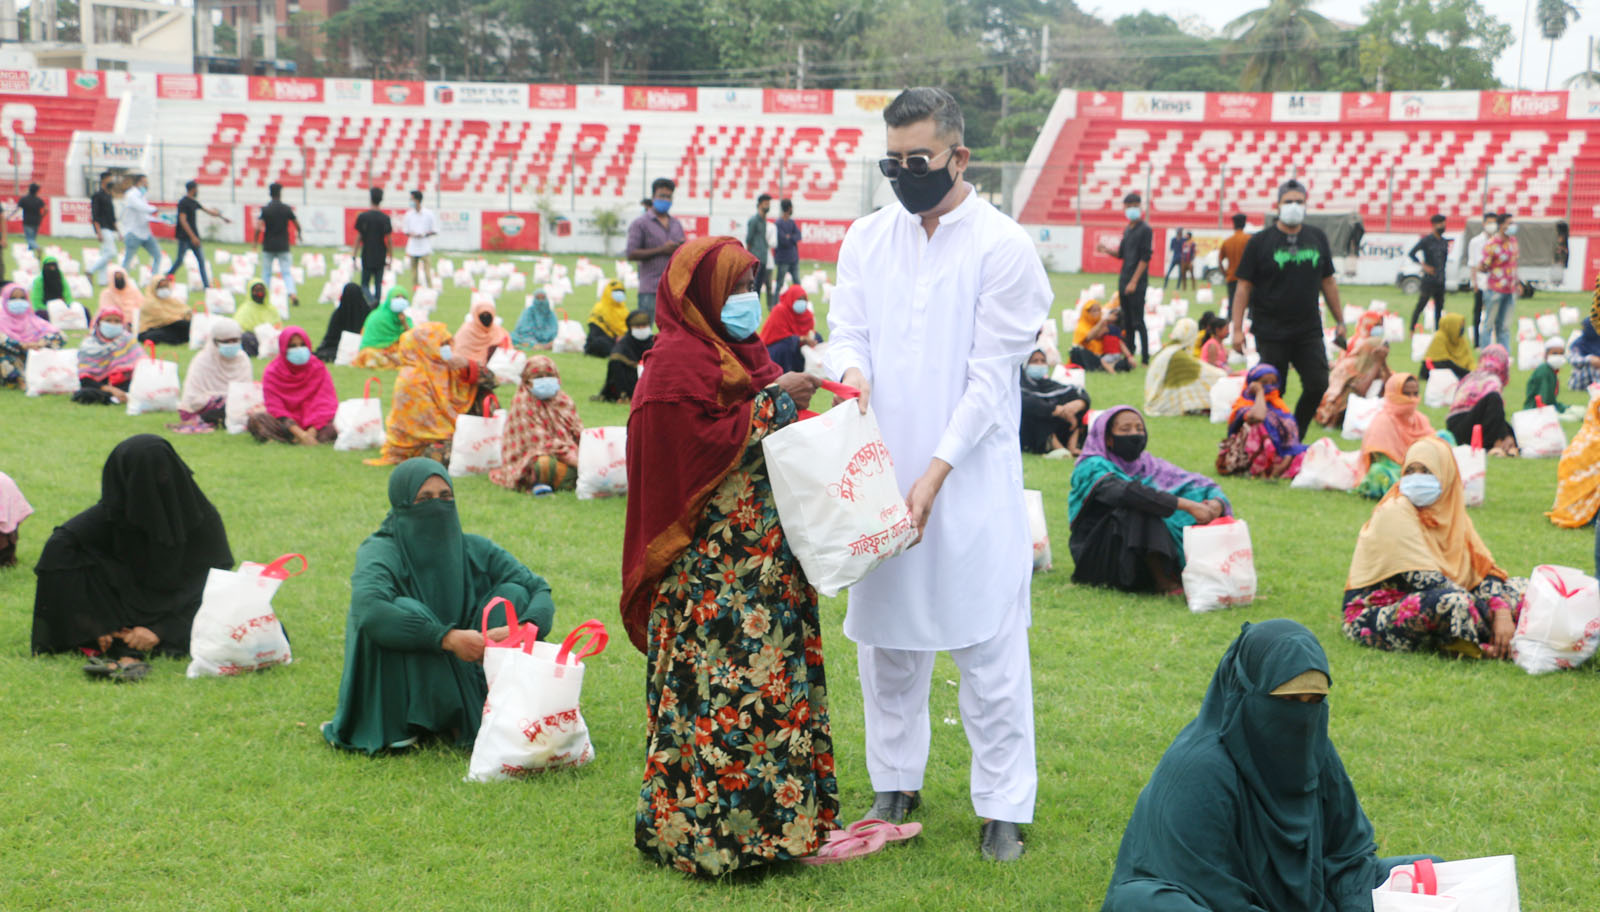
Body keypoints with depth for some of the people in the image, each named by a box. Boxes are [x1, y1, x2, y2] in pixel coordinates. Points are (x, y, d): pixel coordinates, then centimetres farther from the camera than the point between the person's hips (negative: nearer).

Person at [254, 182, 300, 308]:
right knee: (287, 272, 2)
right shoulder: (287, 208, -2)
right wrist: (299, 233, 25)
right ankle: (292, 294, -17)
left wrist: (255, 242, -2)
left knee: (266, 273, 11)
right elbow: (297, 225, 5)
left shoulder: (265, 209, -6)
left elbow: (258, 228, -14)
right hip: (283, 246, 1)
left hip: (268, 246, -1)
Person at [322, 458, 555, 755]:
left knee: (513, 594, -11)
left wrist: (526, 628, -31)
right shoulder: (380, 553, -14)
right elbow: (367, 608, -35)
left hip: (463, 677, 4)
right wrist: (446, 638, -41)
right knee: (405, 610, -31)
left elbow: (539, 589, -7)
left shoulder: (475, 550, 0)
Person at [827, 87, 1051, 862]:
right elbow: (847, 332, 8)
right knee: (885, 637, 13)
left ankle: (1003, 806, 10)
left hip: (970, 479, -5)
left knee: (989, 649, -1)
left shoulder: (1003, 246, -7)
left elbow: (990, 374, -10)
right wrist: (851, 372, -18)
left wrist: (936, 472, -17)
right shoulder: (867, 237, 9)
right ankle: (896, 783, 29)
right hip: (880, 472, 5)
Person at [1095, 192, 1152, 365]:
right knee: (1127, 321, 10)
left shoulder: (1145, 229, -8)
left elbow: (1145, 258, -13)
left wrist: (1134, 281, -17)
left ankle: (1145, 358, -5)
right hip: (1124, 281, 8)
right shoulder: (1127, 230, 15)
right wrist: (1106, 250, 3)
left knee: (1137, 321, -9)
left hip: (1137, 284, -8)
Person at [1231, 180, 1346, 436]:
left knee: (1318, 385, -3)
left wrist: (1339, 321, 16)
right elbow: (1244, 287, -3)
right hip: (1270, 333, -4)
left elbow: (1328, 282, 18)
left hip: (1309, 331, 4)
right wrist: (1237, 329, -9)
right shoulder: (1260, 241, -1)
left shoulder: (1317, 238, 10)